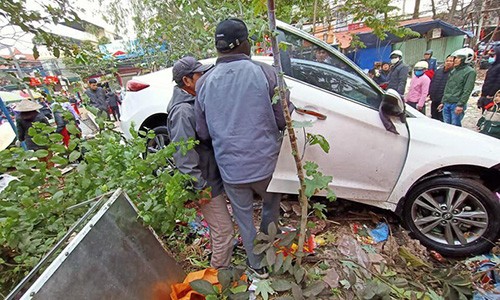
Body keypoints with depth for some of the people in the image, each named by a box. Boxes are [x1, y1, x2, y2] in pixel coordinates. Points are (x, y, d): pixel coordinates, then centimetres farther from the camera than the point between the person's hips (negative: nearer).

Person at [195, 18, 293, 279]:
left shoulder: (203, 83, -2)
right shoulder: (264, 72, -11)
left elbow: (203, 134, 3)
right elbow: (284, 119, -7)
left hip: (230, 170, 1)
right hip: (266, 163, 0)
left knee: (244, 217, 23)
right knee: (271, 204, 30)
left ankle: (257, 265, 45)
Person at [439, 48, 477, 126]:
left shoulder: (470, 72, -6)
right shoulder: (454, 71, 16)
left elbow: (467, 91, -13)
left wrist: (460, 105, -19)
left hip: (456, 105, -7)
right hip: (446, 104, 7)